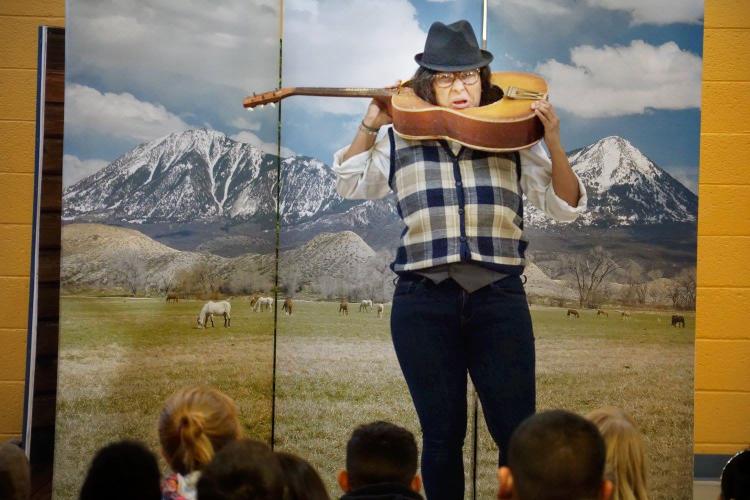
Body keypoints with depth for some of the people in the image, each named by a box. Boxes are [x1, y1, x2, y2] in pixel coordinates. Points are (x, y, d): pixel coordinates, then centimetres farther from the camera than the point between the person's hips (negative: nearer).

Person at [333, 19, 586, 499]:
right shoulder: (400, 143, 11)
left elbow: (566, 205, 8)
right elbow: (350, 184, 20)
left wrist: (554, 142, -8)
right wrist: (370, 126, 6)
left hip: (499, 298, 0)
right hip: (424, 303, 1)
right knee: (442, 436, 7)